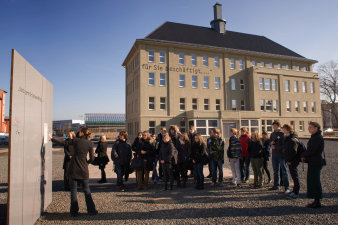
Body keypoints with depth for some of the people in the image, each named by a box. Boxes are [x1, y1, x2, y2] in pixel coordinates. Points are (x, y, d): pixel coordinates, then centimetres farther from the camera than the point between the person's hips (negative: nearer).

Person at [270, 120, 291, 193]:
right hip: (274, 155, 7)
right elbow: (270, 142, 19)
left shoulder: (282, 134, -8)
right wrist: (271, 143, -3)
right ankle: (276, 185, 24)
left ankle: (287, 187, 1)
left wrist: (275, 147, -14)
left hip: (281, 155, -7)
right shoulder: (272, 134, 13)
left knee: (284, 171, -3)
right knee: (276, 171, 14)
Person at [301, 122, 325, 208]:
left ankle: (317, 202, 4)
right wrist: (305, 157, 5)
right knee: (312, 181, 13)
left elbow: (311, 151, -22)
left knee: (314, 182, -4)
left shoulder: (318, 138, -16)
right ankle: (316, 201, 21)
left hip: (316, 163, -10)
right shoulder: (314, 137, 16)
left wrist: (303, 156, -7)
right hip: (312, 163, 10)